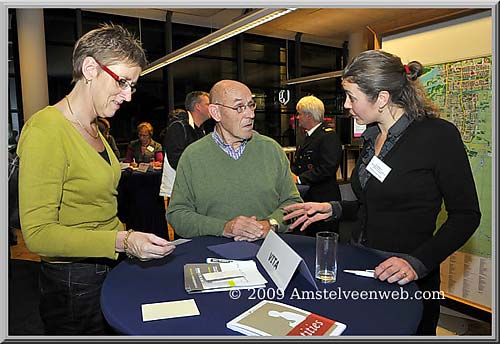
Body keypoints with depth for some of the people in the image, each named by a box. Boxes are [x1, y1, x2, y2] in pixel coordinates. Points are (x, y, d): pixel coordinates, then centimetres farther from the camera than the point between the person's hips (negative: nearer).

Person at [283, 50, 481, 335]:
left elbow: (466, 215, -13)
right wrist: (332, 209, 2)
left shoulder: (439, 134, -14)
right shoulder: (371, 137, 7)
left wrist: (418, 263, -24)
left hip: (406, 279, -6)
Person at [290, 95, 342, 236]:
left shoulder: (329, 136, -14)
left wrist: (300, 179, -19)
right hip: (307, 197, 9)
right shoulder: (307, 136, 16)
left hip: (323, 198, -9)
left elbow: (328, 168, -23)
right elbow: (297, 163, 16)